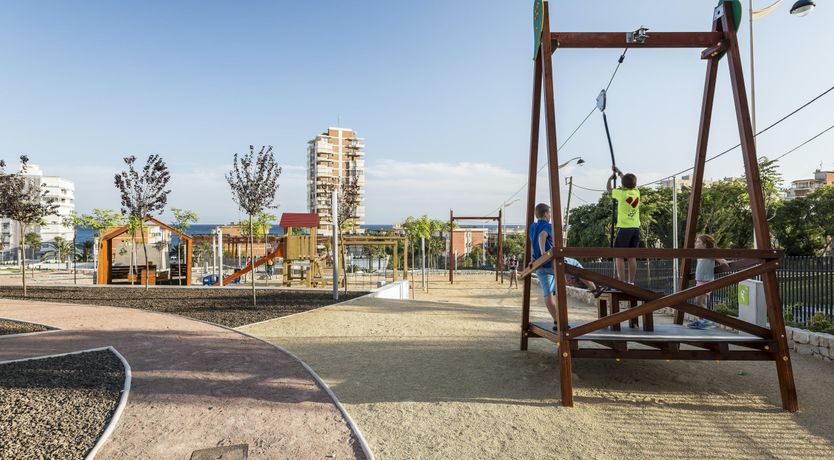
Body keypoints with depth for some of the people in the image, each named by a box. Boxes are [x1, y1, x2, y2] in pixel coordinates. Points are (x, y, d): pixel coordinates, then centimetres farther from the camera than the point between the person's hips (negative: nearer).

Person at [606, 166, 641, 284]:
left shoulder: (621, 193, -10)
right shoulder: (637, 192, 5)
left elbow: (608, 188, 9)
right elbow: (629, 182, 25)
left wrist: (610, 178, 27)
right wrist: (619, 171, 37)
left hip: (624, 228, -6)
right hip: (636, 227, 6)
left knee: (619, 256, -3)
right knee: (632, 257, 9)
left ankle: (622, 283, -8)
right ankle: (631, 283, 12)